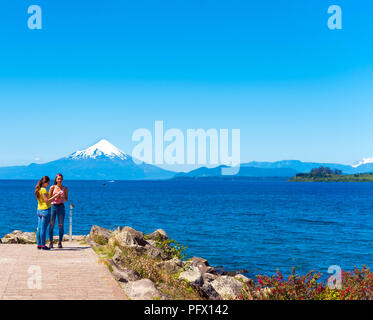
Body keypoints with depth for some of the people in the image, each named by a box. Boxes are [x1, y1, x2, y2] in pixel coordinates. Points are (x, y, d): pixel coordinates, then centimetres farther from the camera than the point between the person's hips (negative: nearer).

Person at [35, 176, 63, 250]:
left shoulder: (38, 190, 11)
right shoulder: (43, 190, -15)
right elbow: (46, 201, -19)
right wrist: (55, 196, -15)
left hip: (39, 210, 9)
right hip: (45, 210, -9)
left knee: (39, 228, 9)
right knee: (43, 228, -5)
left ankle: (39, 244, 12)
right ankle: (43, 245, -3)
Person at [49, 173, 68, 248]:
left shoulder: (65, 188, 7)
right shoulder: (52, 187, 5)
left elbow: (66, 199, 7)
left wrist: (61, 197, -13)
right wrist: (55, 196, -13)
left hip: (61, 207, 1)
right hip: (53, 206, -1)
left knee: (61, 225, 0)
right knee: (51, 225, -2)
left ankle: (60, 242, 7)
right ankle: (51, 242, 5)